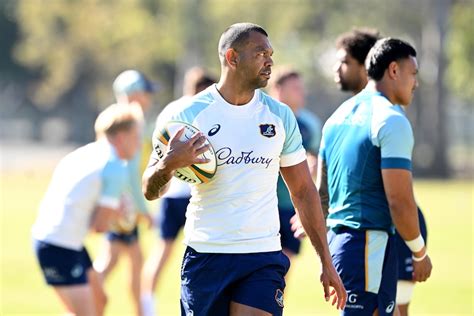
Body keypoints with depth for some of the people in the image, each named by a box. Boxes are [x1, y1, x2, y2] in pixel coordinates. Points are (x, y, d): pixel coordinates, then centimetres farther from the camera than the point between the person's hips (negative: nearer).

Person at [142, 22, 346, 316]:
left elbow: (304, 191, 12)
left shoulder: (281, 116, 7)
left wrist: (326, 262, 9)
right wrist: (168, 164, -26)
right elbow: (151, 191, -2)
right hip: (205, 256, -1)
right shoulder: (191, 114, -3)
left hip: (264, 258, 2)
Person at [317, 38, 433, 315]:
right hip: (371, 243, -9)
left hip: (337, 239, 9)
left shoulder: (340, 115, 15)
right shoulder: (392, 120, -12)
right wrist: (420, 252, -5)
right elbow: (400, 201, -17)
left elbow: (321, 190, 19)